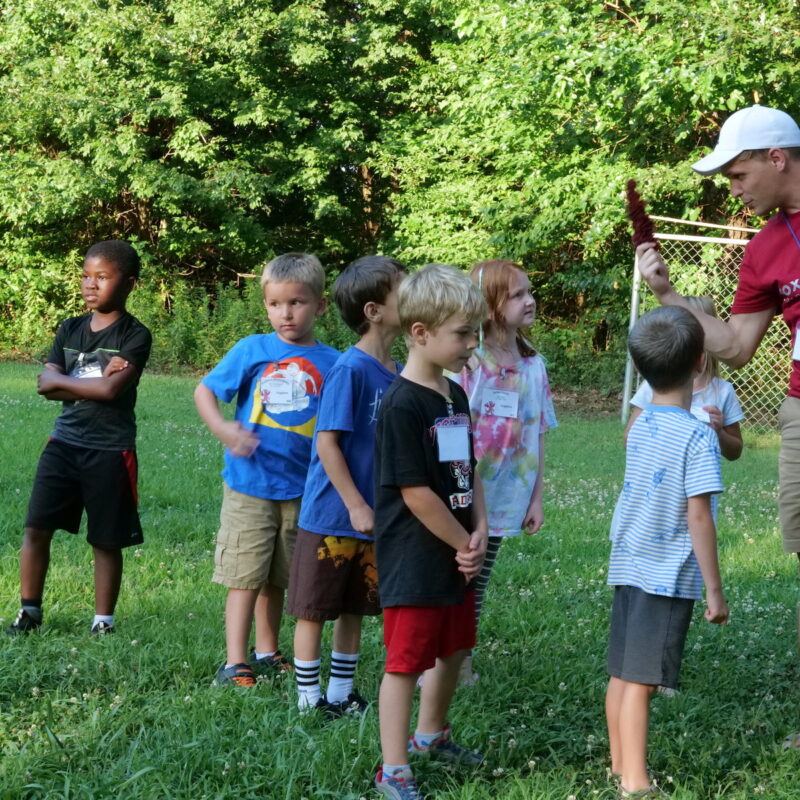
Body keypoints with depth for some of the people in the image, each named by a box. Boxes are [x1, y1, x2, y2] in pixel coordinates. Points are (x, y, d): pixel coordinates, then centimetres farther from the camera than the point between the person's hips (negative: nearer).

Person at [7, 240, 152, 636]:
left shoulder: (135, 335, -7)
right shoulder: (70, 329, 8)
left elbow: (112, 389, -20)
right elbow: (46, 384, -2)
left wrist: (63, 380, -8)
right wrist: (95, 383, -14)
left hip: (110, 450, -4)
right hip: (64, 442, 4)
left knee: (106, 540, 6)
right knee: (36, 527, 0)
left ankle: (103, 620, 17)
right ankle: (30, 609, 13)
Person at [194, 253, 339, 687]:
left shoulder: (330, 362, 1)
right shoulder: (252, 350, -3)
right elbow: (204, 391, 2)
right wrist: (223, 429, -14)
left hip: (300, 486, 3)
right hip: (250, 484, -2)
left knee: (277, 578, 15)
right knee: (245, 577, -3)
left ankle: (267, 653, 29)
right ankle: (234, 663, 0)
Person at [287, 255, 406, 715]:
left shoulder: (397, 374, 5)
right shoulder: (351, 370, -18)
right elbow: (327, 442, -18)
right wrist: (356, 505, -18)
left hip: (372, 517, 8)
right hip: (332, 516, -7)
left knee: (354, 609, 16)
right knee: (314, 609, 5)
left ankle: (341, 694, 28)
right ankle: (309, 699, 16)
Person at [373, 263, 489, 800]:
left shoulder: (456, 396, 8)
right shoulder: (403, 404, -20)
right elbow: (415, 493, -21)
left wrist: (479, 531, -1)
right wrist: (465, 545, -12)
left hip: (457, 555, 9)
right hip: (415, 561, -9)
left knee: (454, 649, 21)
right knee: (407, 660, -2)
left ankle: (431, 735, 42)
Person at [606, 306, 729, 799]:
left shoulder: (640, 428, 6)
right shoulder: (698, 436, -15)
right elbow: (698, 519, -16)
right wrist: (714, 589, -12)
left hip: (629, 569, 7)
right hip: (669, 577, -7)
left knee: (622, 674, 15)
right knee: (641, 681, -5)